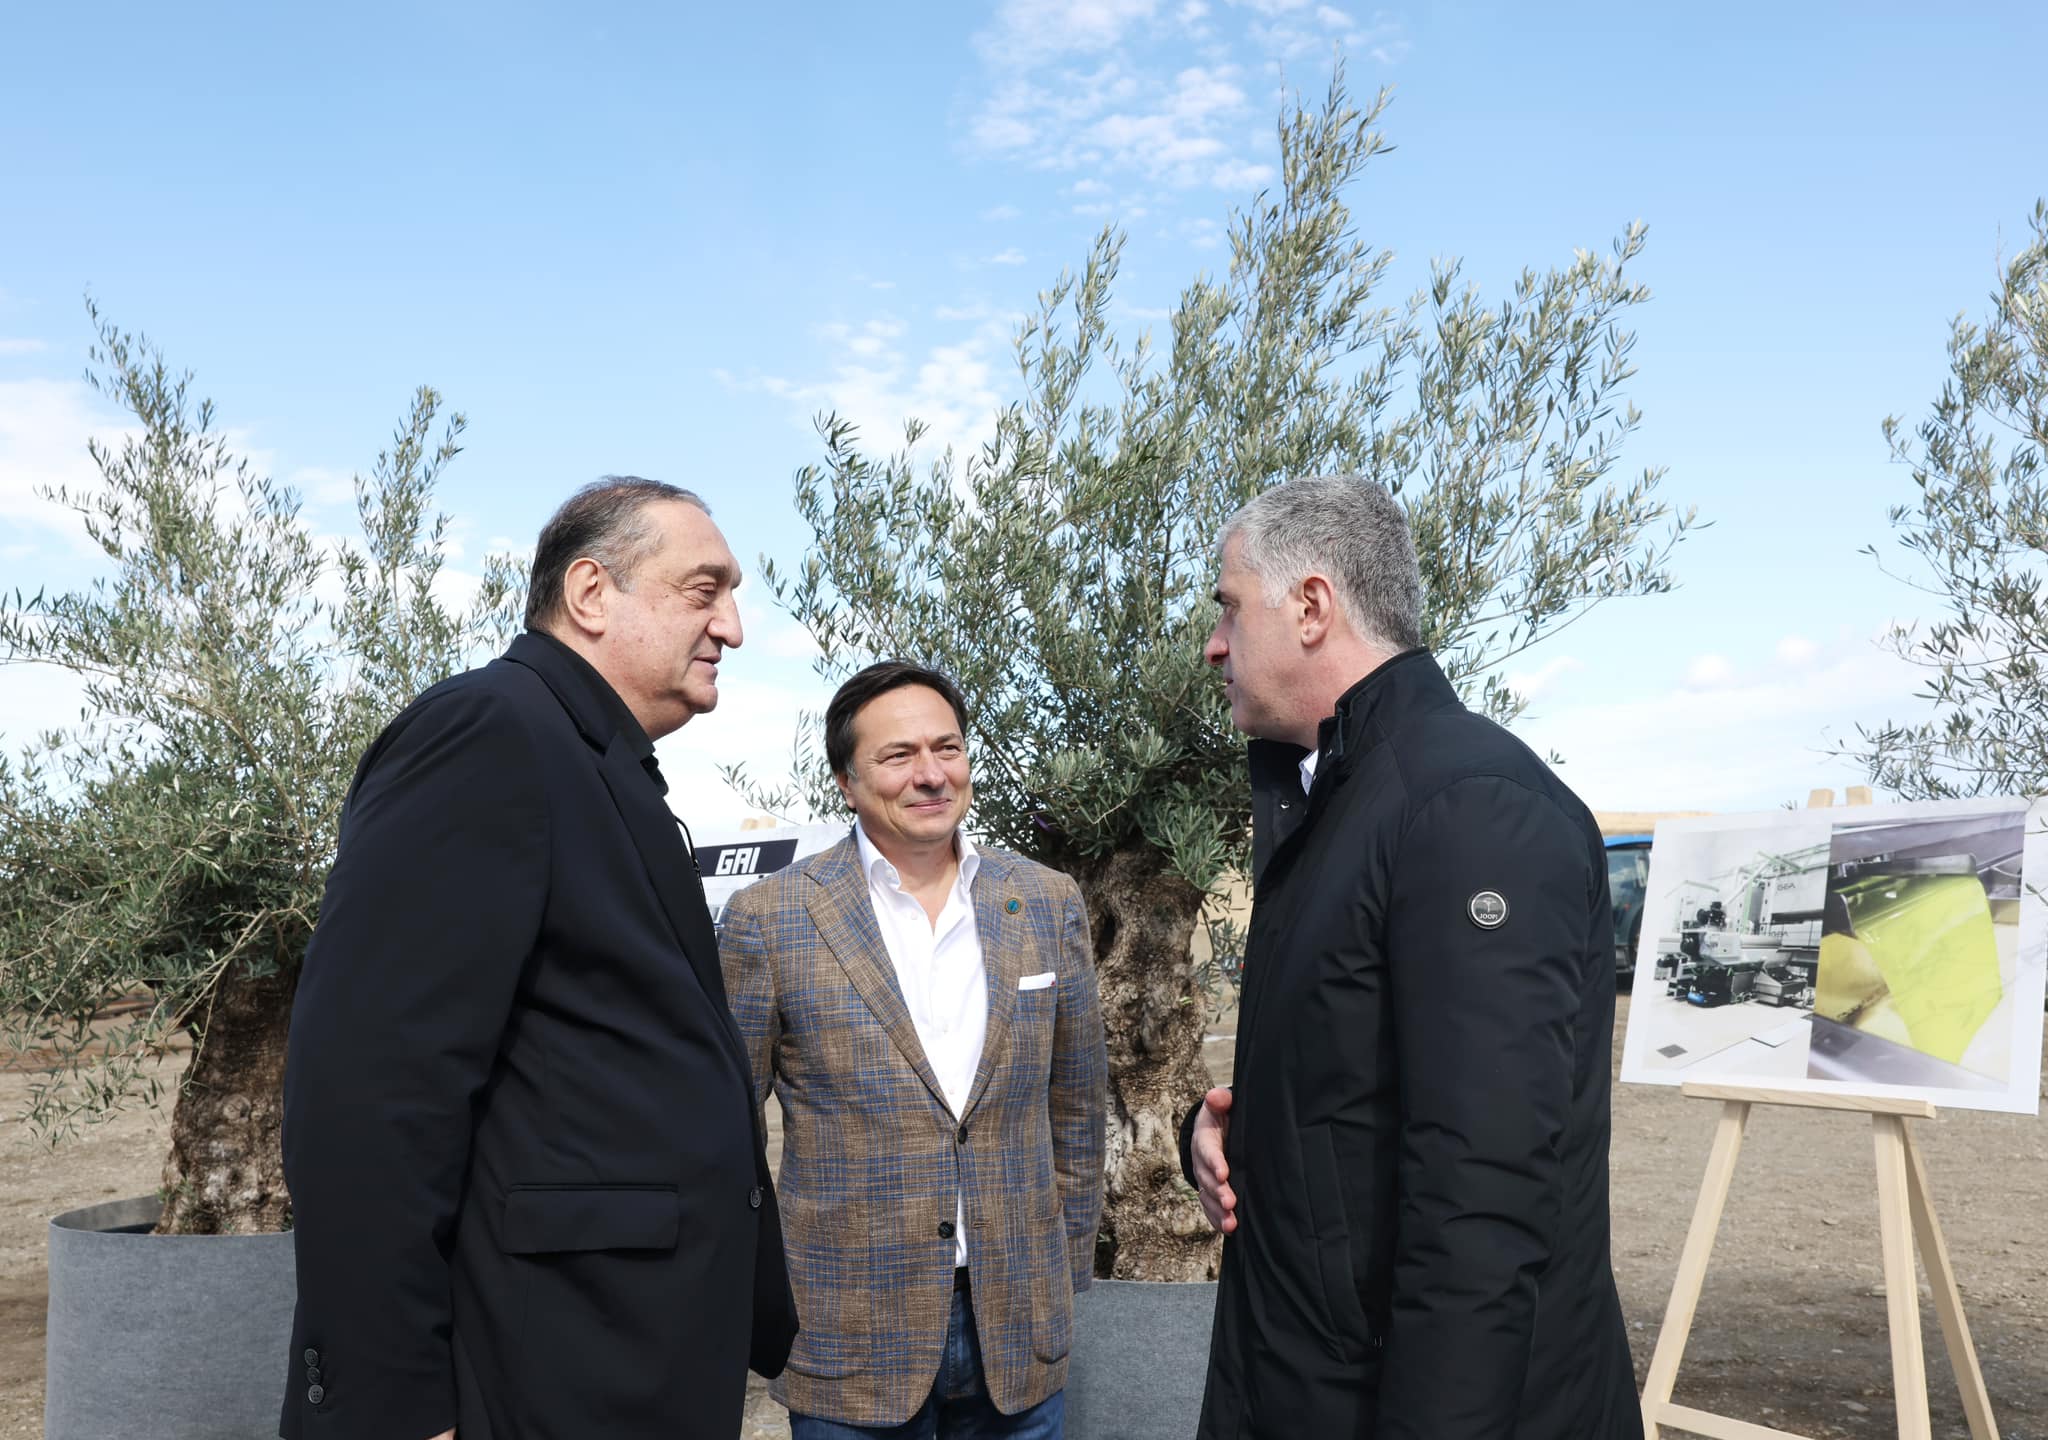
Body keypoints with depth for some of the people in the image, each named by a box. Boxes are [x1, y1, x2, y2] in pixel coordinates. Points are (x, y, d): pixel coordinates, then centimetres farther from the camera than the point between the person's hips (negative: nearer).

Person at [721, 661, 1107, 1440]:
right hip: (850, 1342, -2)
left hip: (1019, 1332, 3)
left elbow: (1076, 1105, 10)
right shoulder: (770, 917, -7)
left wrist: (1070, 1273, 11)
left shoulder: (1049, 904, 2)